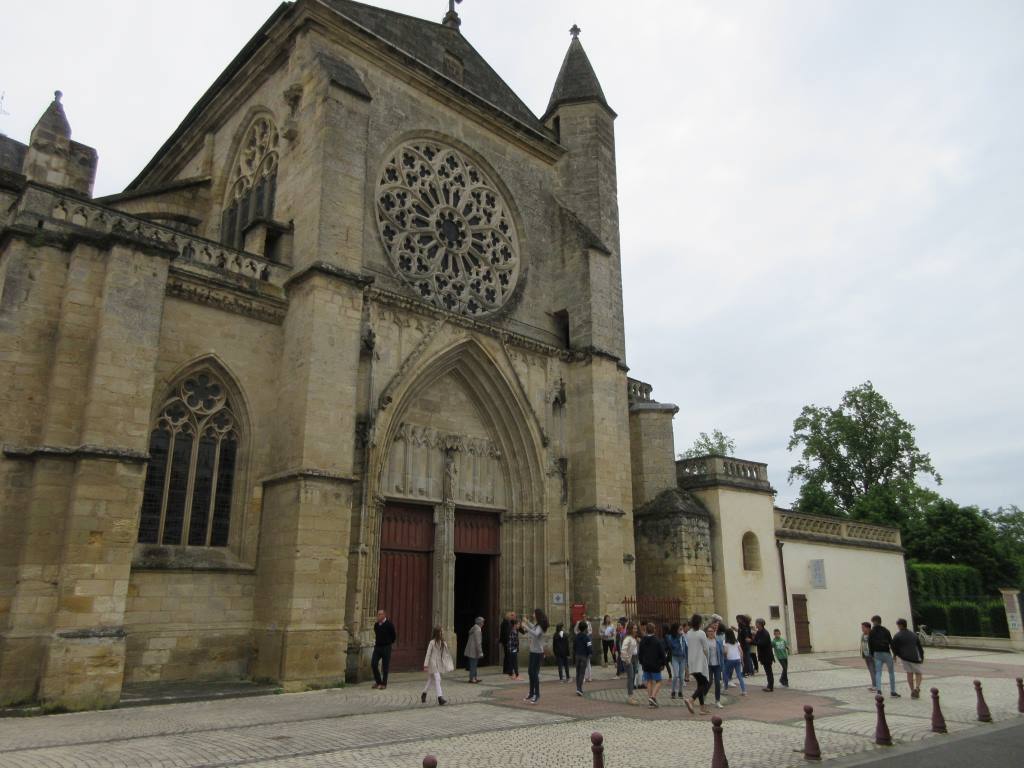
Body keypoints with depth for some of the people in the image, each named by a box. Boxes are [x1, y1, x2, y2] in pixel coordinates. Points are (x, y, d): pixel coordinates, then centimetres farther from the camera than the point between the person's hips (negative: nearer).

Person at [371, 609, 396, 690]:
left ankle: (384, 684, 12)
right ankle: (378, 681, 14)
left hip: (386, 647, -5)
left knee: (385, 666, 1)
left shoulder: (389, 624, -10)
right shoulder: (376, 625, 6)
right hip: (377, 647, 5)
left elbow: (394, 636, -1)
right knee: (373, 664, -3)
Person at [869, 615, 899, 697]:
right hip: (886, 653, -1)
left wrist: (872, 654, 12)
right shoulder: (886, 631, -1)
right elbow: (891, 642, -4)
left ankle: (878, 689, -14)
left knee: (878, 672, 3)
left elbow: (870, 644, 3)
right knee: (891, 672, 12)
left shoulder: (871, 632, 3)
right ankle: (892, 692, 14)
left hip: (877, 654, 1)